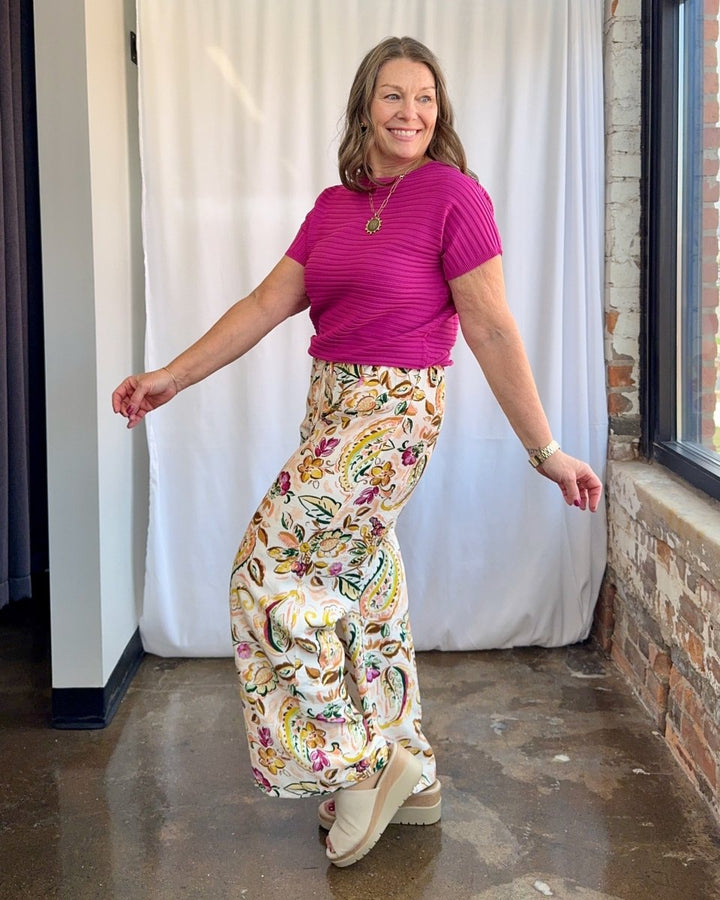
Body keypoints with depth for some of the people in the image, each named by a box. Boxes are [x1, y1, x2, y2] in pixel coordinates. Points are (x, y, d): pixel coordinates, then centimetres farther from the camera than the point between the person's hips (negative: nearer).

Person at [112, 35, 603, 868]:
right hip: (331, 405, 8)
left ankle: (362, 762, 3)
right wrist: (174, 376, 2)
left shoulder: (453, 195, -9)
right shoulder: (334, 206, 12)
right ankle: (411, 779, 27)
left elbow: (492, 331, -12)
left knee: (273, 567, -11)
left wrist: (546, 451, -12)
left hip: (393, 412, -8)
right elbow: (266, 305, 8)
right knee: (361, 591, 12)